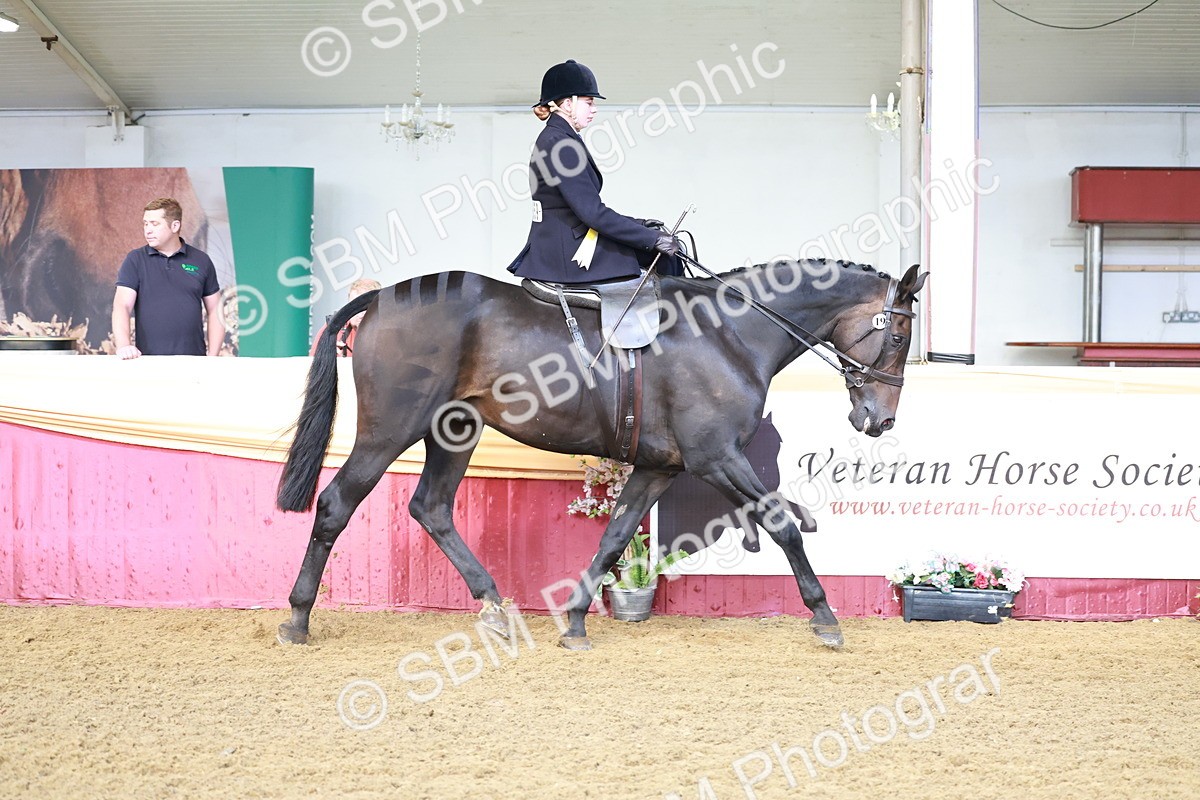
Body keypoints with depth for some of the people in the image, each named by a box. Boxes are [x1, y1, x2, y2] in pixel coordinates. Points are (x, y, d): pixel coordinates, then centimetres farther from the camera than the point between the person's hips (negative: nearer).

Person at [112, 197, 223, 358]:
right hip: (149, 361, -1)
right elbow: (122, 305, -4)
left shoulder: (201, 261, 10)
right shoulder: (135, 260, 6)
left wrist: (213, 359, 3)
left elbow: (214, 311, 13)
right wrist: (123, 345, -22)